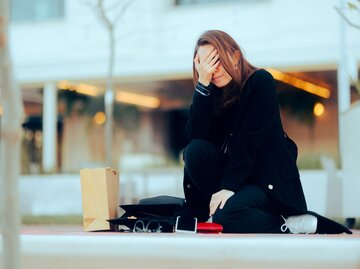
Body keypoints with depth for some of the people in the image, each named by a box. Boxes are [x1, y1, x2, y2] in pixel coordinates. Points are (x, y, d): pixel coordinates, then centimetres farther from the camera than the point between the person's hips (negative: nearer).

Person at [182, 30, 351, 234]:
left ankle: (291, 227, -12)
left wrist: (228, 187, -27)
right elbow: (197, 136, -11)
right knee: (196, 150, -21)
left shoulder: (261, 82, -8)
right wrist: (203, 83, -16)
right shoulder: (211, 92, 6)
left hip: (269, 179, -5)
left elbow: (248, 140, -19)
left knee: (226, 217, -31)